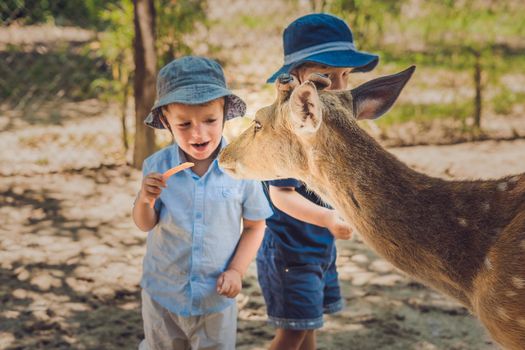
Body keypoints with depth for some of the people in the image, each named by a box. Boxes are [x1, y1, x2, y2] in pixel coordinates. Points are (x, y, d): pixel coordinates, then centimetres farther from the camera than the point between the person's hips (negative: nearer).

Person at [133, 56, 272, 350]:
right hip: (163, 293, 1)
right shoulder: (157, 167, -14)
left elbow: (255, 225, -4)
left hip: (217, 297, -1)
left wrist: (236, 271, -13)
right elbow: (146, 225, -4)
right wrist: (145, 200, -25)